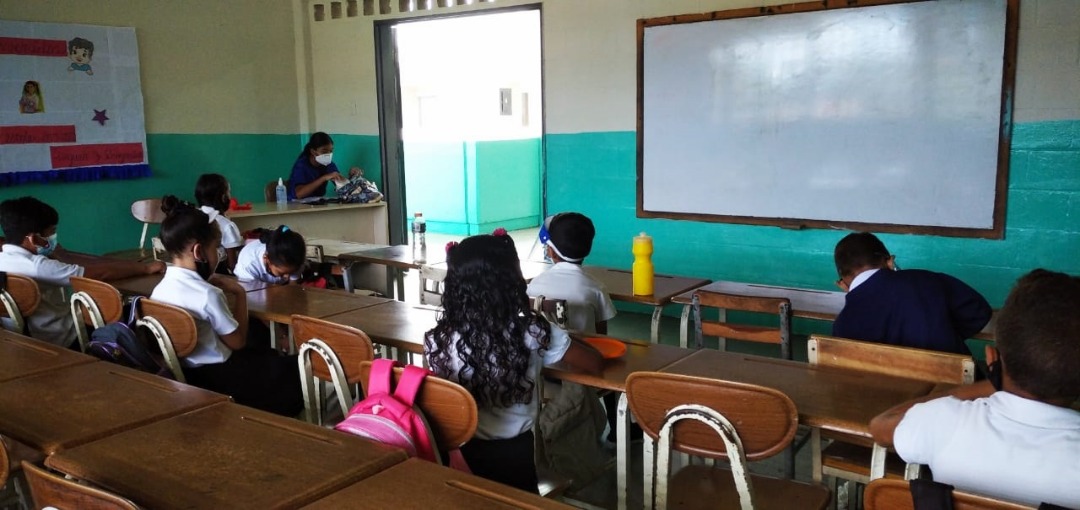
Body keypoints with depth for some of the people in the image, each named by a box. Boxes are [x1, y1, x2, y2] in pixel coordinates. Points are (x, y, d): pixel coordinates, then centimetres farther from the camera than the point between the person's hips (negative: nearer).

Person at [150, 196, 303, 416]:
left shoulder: (160, 289, -1)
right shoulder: (208, 294, -25)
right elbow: (238, 341, -13)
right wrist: (240, 294, -7)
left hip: (185, 373, 8)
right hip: (217, 377, -8)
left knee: (262, 346, 27)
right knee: (293, 369, 5)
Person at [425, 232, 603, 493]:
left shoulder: (438, 340, -15)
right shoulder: (531, 332, -19)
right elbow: (594, 364, -7)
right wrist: (573, 342, 14)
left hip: (459, 454, 2)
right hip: (515, 455, -1)